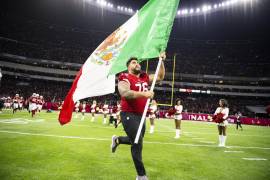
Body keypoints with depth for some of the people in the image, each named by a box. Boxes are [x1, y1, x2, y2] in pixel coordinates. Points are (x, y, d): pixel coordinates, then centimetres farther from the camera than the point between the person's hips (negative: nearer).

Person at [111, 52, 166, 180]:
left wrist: (161, 61, 10)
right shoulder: (125, 78, -10)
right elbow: (124, 93, -28)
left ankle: (117, 140, 49)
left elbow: (160, 76, 20)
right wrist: (144, 94, -36)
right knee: (138, 144, -5)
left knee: (136, 141, 21)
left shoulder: (144, 77, 10)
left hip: (140, 115, 8)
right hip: (129, 115, -7)